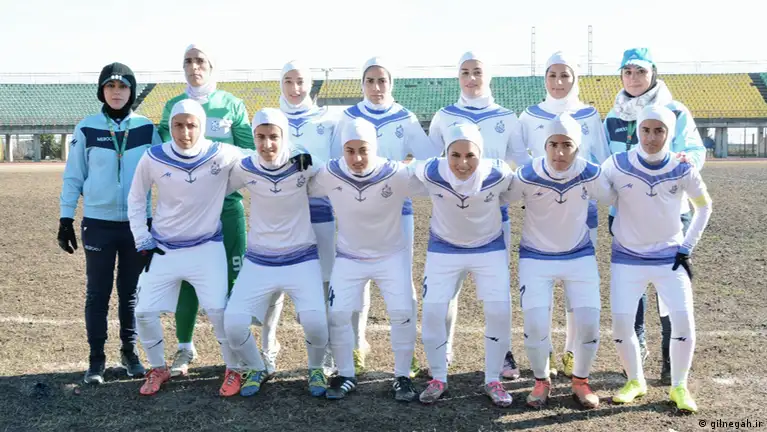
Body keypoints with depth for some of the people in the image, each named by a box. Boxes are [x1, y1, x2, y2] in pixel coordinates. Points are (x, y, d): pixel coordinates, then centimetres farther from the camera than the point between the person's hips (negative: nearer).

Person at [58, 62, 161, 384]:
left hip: (138, 222, 1)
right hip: (98, 223, -1)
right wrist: (66, 219, 0)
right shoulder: (87, 129, -1)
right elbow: (73, 177, 3)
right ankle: (96, 359, 14)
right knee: (97, 293, 4)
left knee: (131, 292, 10)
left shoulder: (147, 128, 0)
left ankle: (130, 352, 24)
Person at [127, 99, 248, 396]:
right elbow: (136, 199, 4)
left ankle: (233, 369, 15)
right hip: (163, 248, 2)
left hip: (207, 247, -2)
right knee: (144, 311, 1)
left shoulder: (221, 155, -15)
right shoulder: (153, 158, -10)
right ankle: (158, 369, 26)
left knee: (218, 310, -10)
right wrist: (143, 242, 1)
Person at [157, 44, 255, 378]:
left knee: (231, 276, 3)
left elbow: (249, 152, 1)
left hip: (227, 204, -1)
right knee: (186, 276, 6)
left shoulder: (232, 105, 4)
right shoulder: (173, 107, 9)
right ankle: (185, 348, 19)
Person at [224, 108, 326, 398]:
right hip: (258, 262, 2)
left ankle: (316, 369, 13)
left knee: (315, 322, -22)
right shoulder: (245, 169, -7)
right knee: (233, 325, -13)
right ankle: (256, 369, 20)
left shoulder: (304, 164, -12)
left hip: (302, 259, -2)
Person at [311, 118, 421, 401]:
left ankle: (402, 377, 13)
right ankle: (345, 375, 17)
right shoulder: (329, 175, -19)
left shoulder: (398, 175, -25)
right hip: (349, 256, 1)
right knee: (337, 314, -5)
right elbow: (305, 191, -1)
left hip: (391, 255, -1)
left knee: (402, 312, -8)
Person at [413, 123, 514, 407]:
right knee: (432, 311, -4)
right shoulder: (430, 173, -27)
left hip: (490, 248, 0)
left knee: (499, 312, -7)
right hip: (443, 248, 0)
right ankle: (438, 378, 16)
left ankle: (492, 380, 13)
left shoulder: (499, 174, -26)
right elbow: (410, 170, -3)